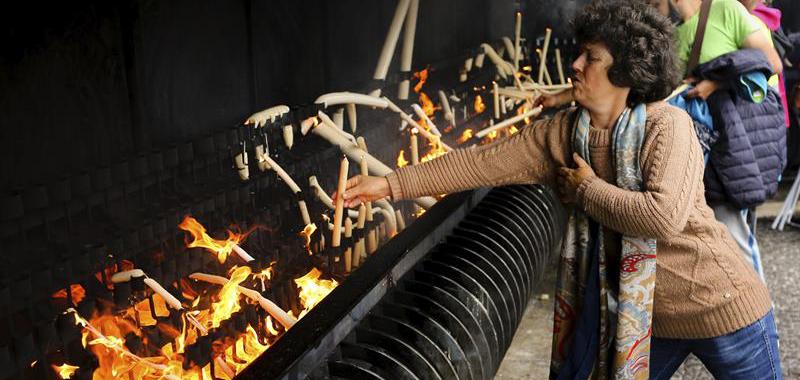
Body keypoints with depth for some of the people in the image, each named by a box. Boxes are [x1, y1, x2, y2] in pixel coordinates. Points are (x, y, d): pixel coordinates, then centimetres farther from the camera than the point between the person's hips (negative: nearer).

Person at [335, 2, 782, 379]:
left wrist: (586, 188, -20)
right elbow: (482, 162, -6)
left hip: (721, 305, -5)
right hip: (642, 311, 5)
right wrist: (391, 184, -7)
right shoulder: (561, 134, -5)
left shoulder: (667, 125, -21)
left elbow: (664, 216, -34)